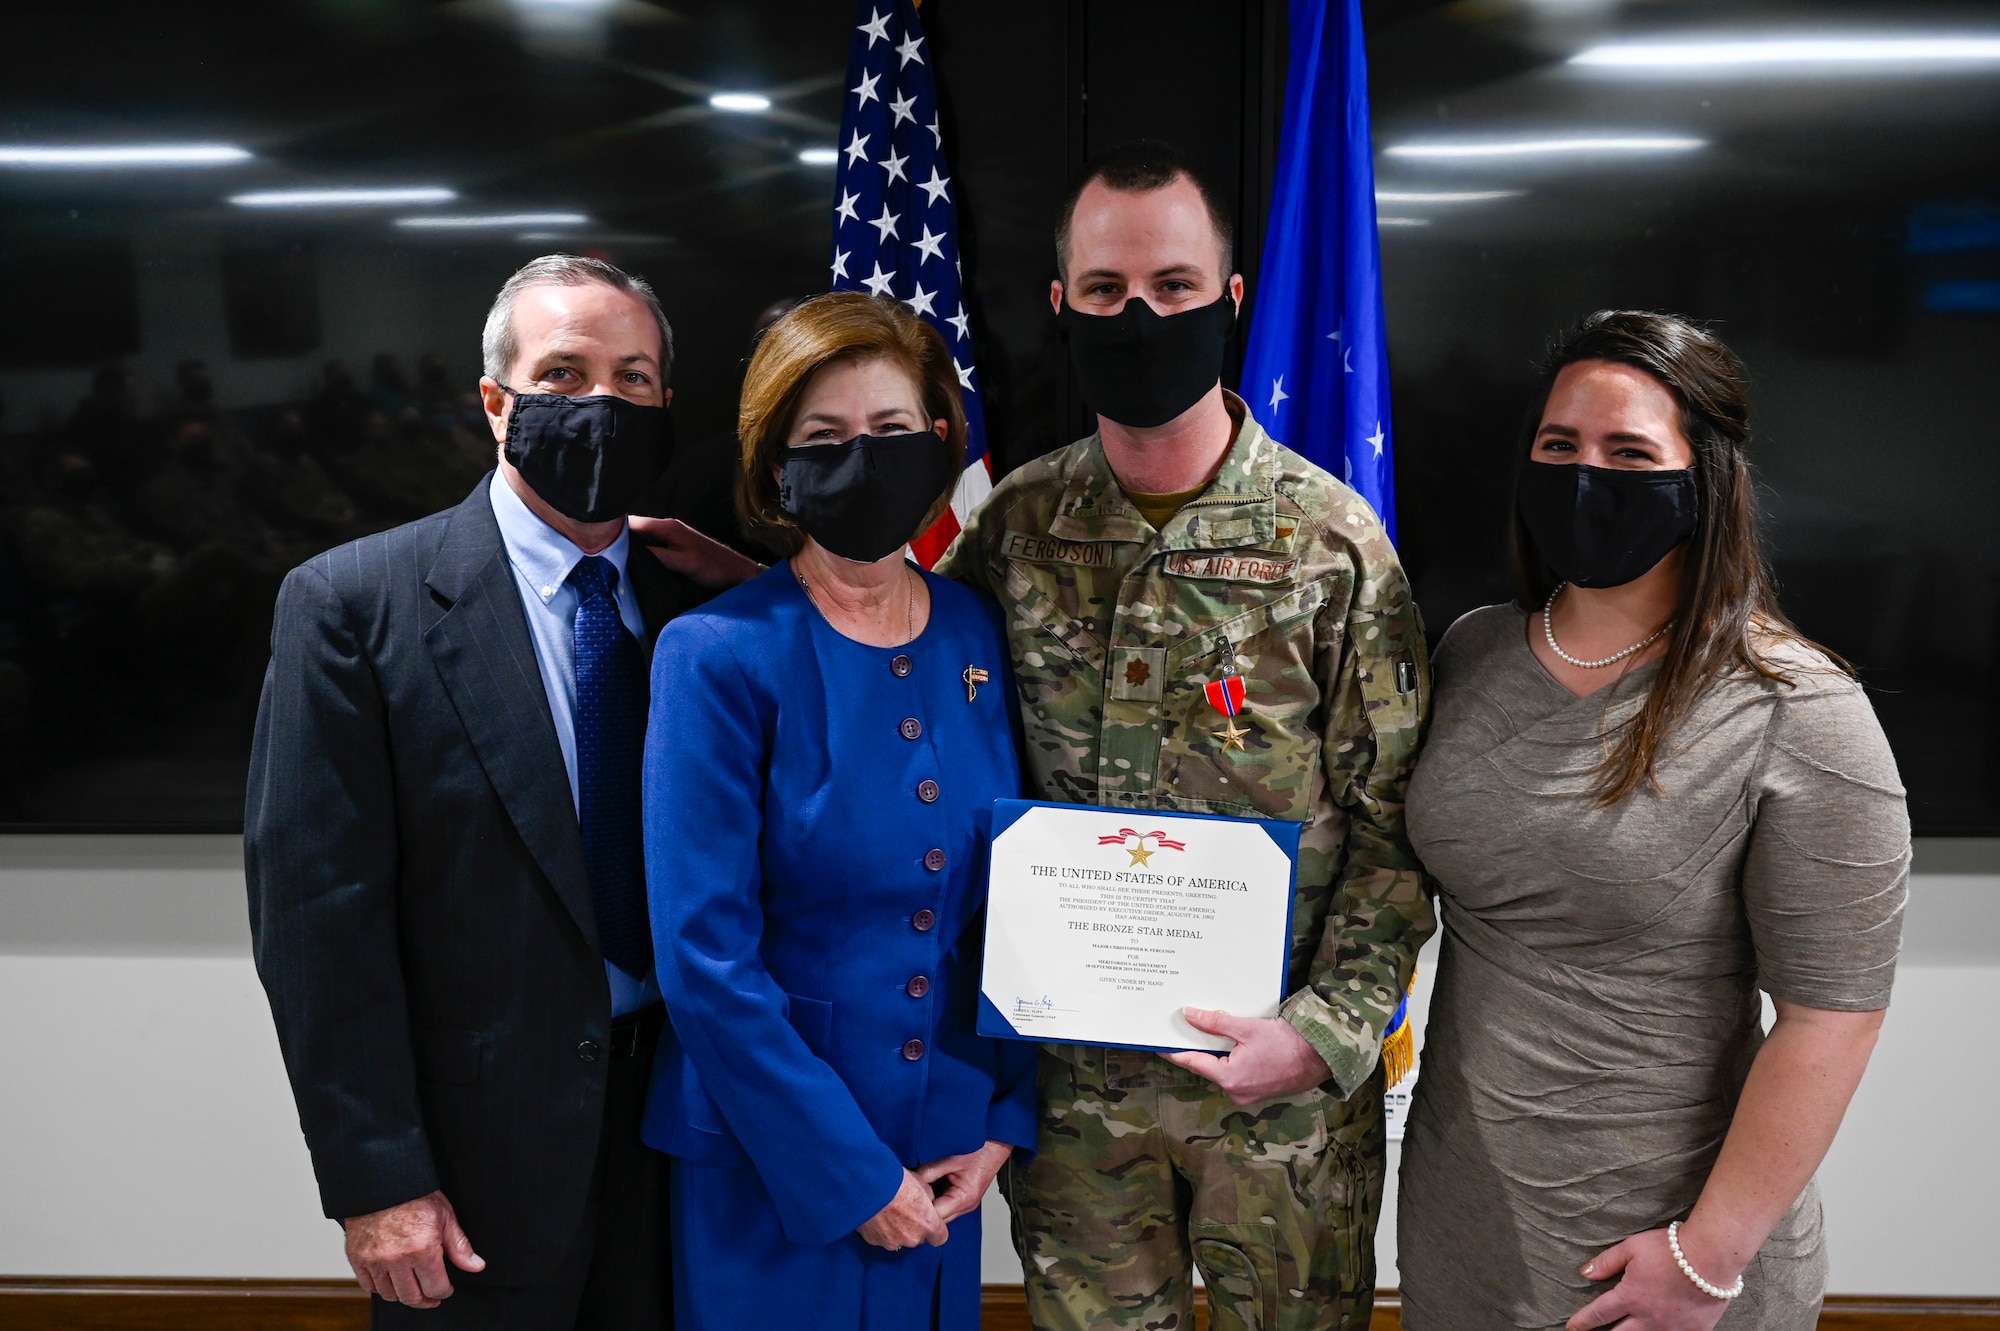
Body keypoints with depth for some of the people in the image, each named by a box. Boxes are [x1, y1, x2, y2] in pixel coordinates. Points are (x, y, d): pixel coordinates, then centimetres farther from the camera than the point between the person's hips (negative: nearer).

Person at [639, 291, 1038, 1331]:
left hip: (949, 1146, 4)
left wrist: (1005, 1122, -1)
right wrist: (851, 1174, -15)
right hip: (773, 1165, -4)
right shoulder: (719, 655, -15)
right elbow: (704, 957, -17)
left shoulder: (980, 635, -1)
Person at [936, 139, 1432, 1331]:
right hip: (1069, 1067, 2)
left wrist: (1324, 1031, -16)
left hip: (1281, 1079, -2)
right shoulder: (1016, 525, -1)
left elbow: (1394, 824, -8)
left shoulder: (1335, 541, -10)